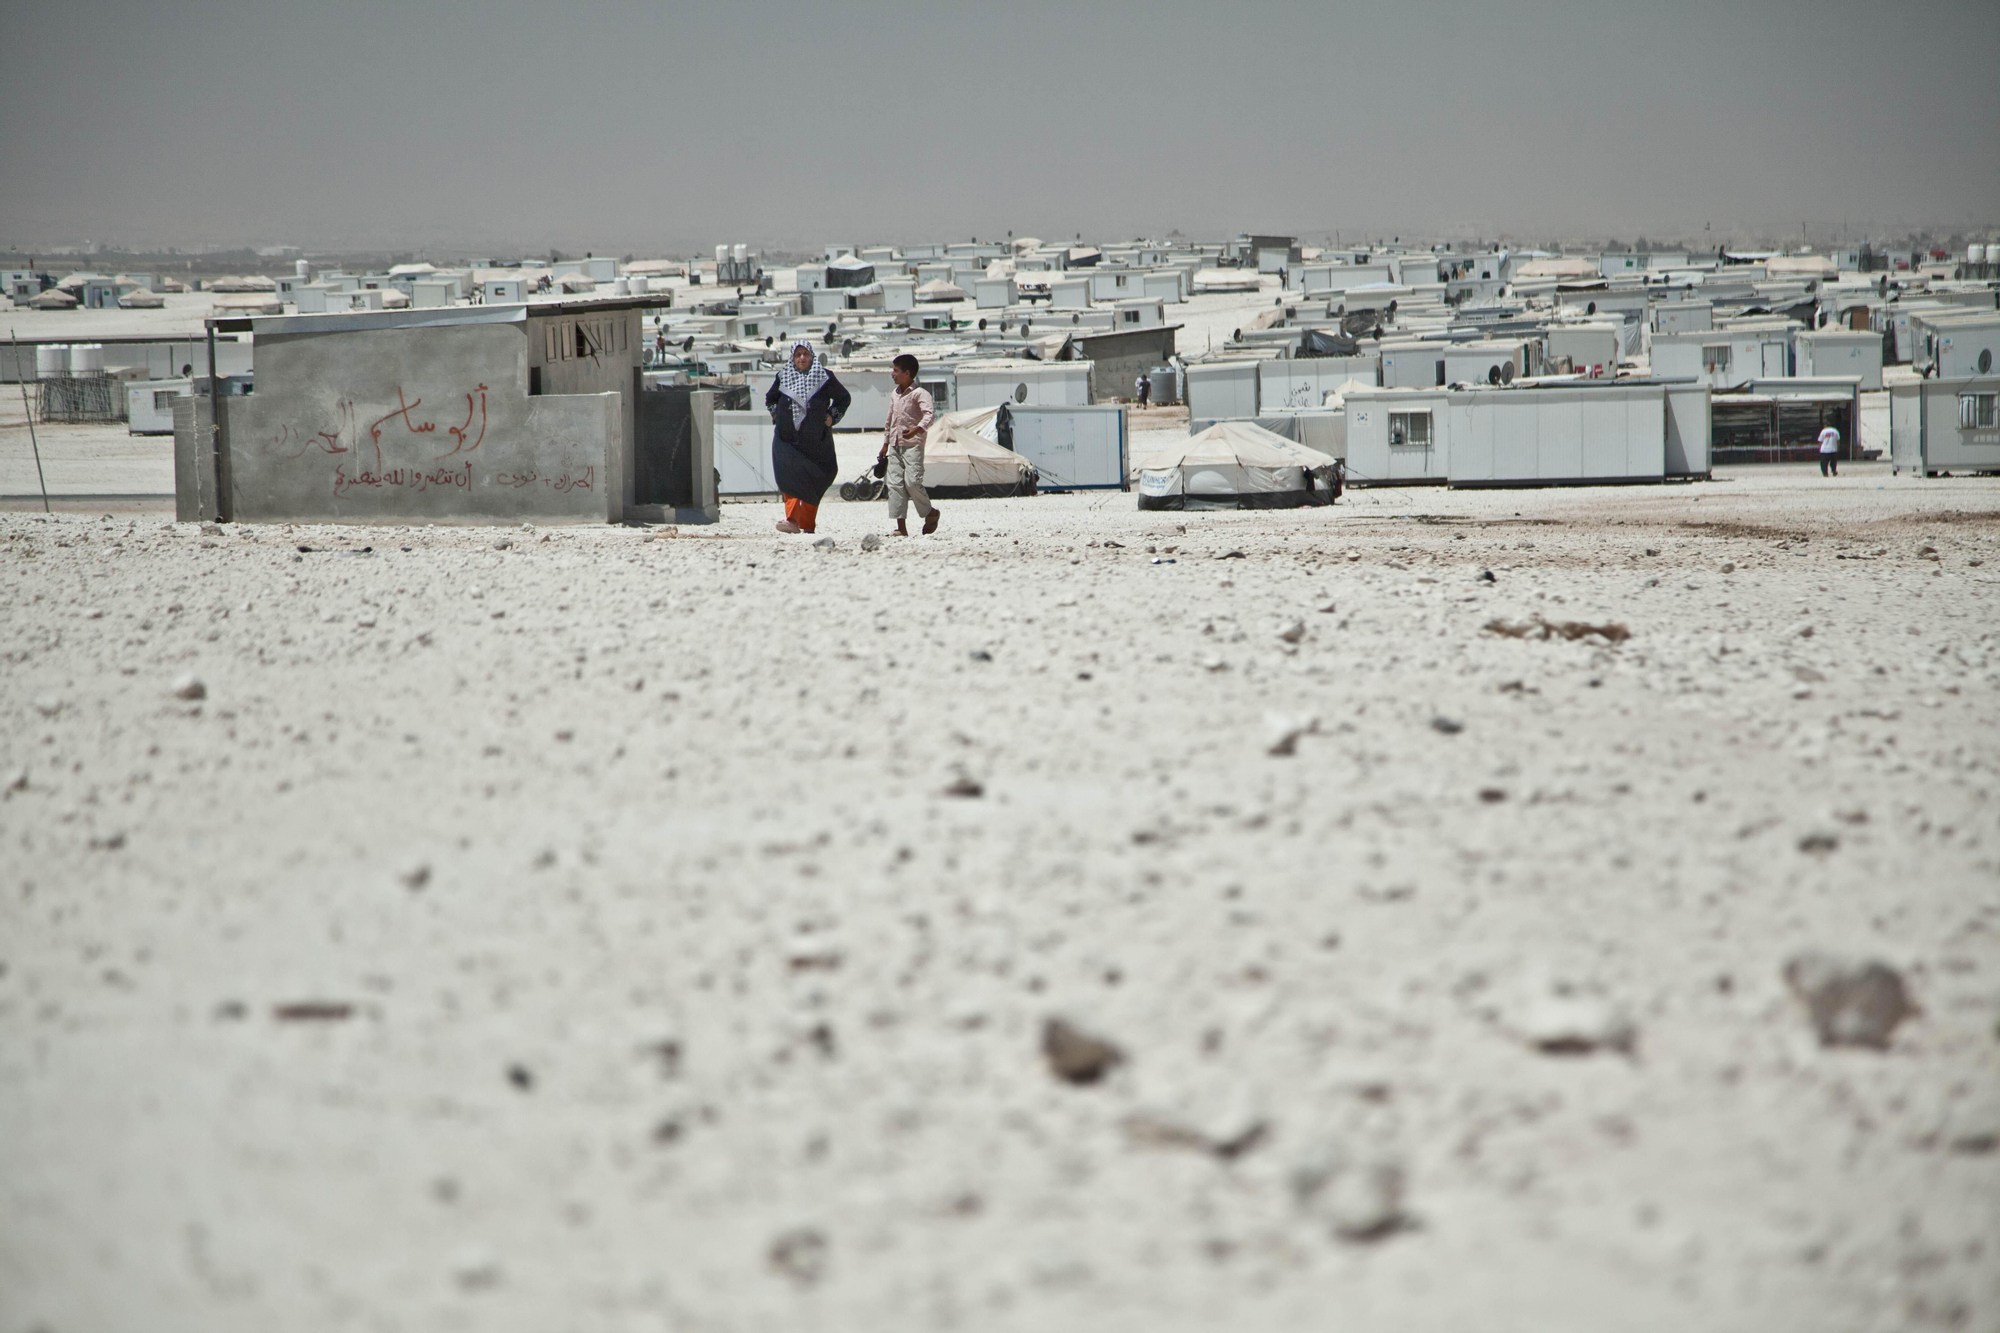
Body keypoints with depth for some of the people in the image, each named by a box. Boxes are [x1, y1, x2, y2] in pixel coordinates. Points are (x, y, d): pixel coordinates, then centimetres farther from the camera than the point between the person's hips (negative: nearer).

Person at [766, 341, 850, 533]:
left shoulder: (824, 377, 2)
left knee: (813, 482, 2)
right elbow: (770, 399, 26)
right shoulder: (783, 377, 8)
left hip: (816, 438, 0)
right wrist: (775, 414, 9)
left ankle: (808, 524, 9)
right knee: (789, 476, -17)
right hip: (788, 437, 1)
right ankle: (792, 519, -26)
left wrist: (832, 417, 3)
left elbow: (844, 398, 14)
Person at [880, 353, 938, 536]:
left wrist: (918, 428, -38)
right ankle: (900, 526, -2)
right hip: (895, 445, 7)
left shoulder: (919, 393, -8)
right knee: (895, 483, -2)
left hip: (913, 444, -7)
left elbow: (930, 413, -23)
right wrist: (885, 443, 26)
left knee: (912, 481, -16)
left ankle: (930, 512, 9)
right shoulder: (895, 395, 17)